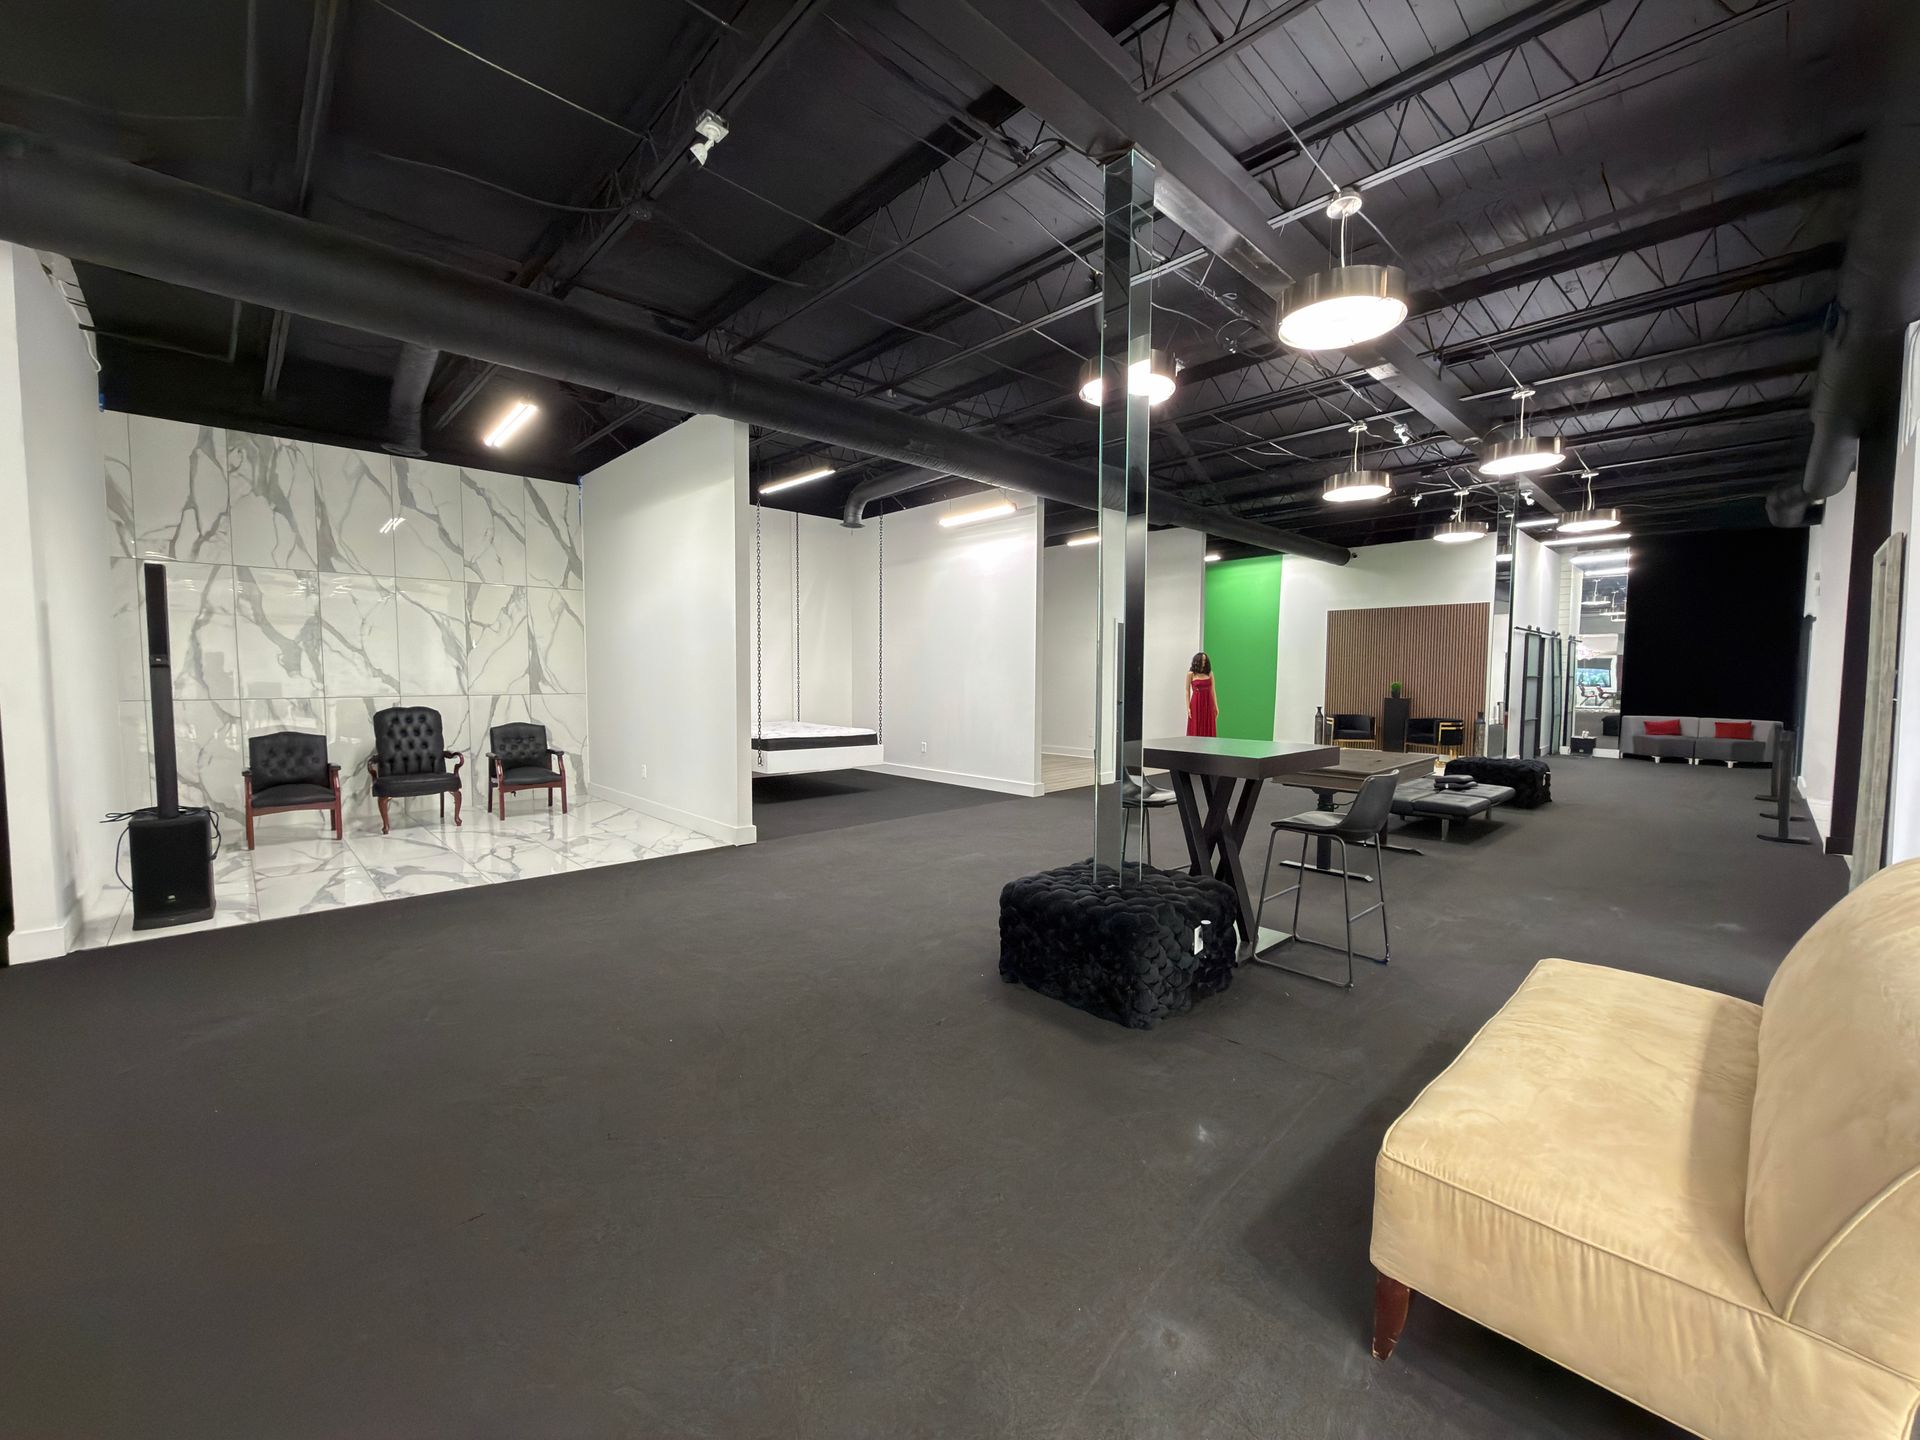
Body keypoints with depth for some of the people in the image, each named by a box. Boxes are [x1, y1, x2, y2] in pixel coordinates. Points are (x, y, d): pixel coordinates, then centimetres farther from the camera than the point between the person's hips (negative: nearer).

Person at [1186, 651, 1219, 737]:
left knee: (1208, 730, 4)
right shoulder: (1191, 674, 0)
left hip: (1208, 704, 3)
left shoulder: (1209, 673, 8)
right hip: (1196, 704, -3)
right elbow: (1187, 691, 0)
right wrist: (1188, 707, -7)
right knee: (1196, 730, 0)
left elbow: (1213, 691, 10)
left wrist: (1216, 706, 6)